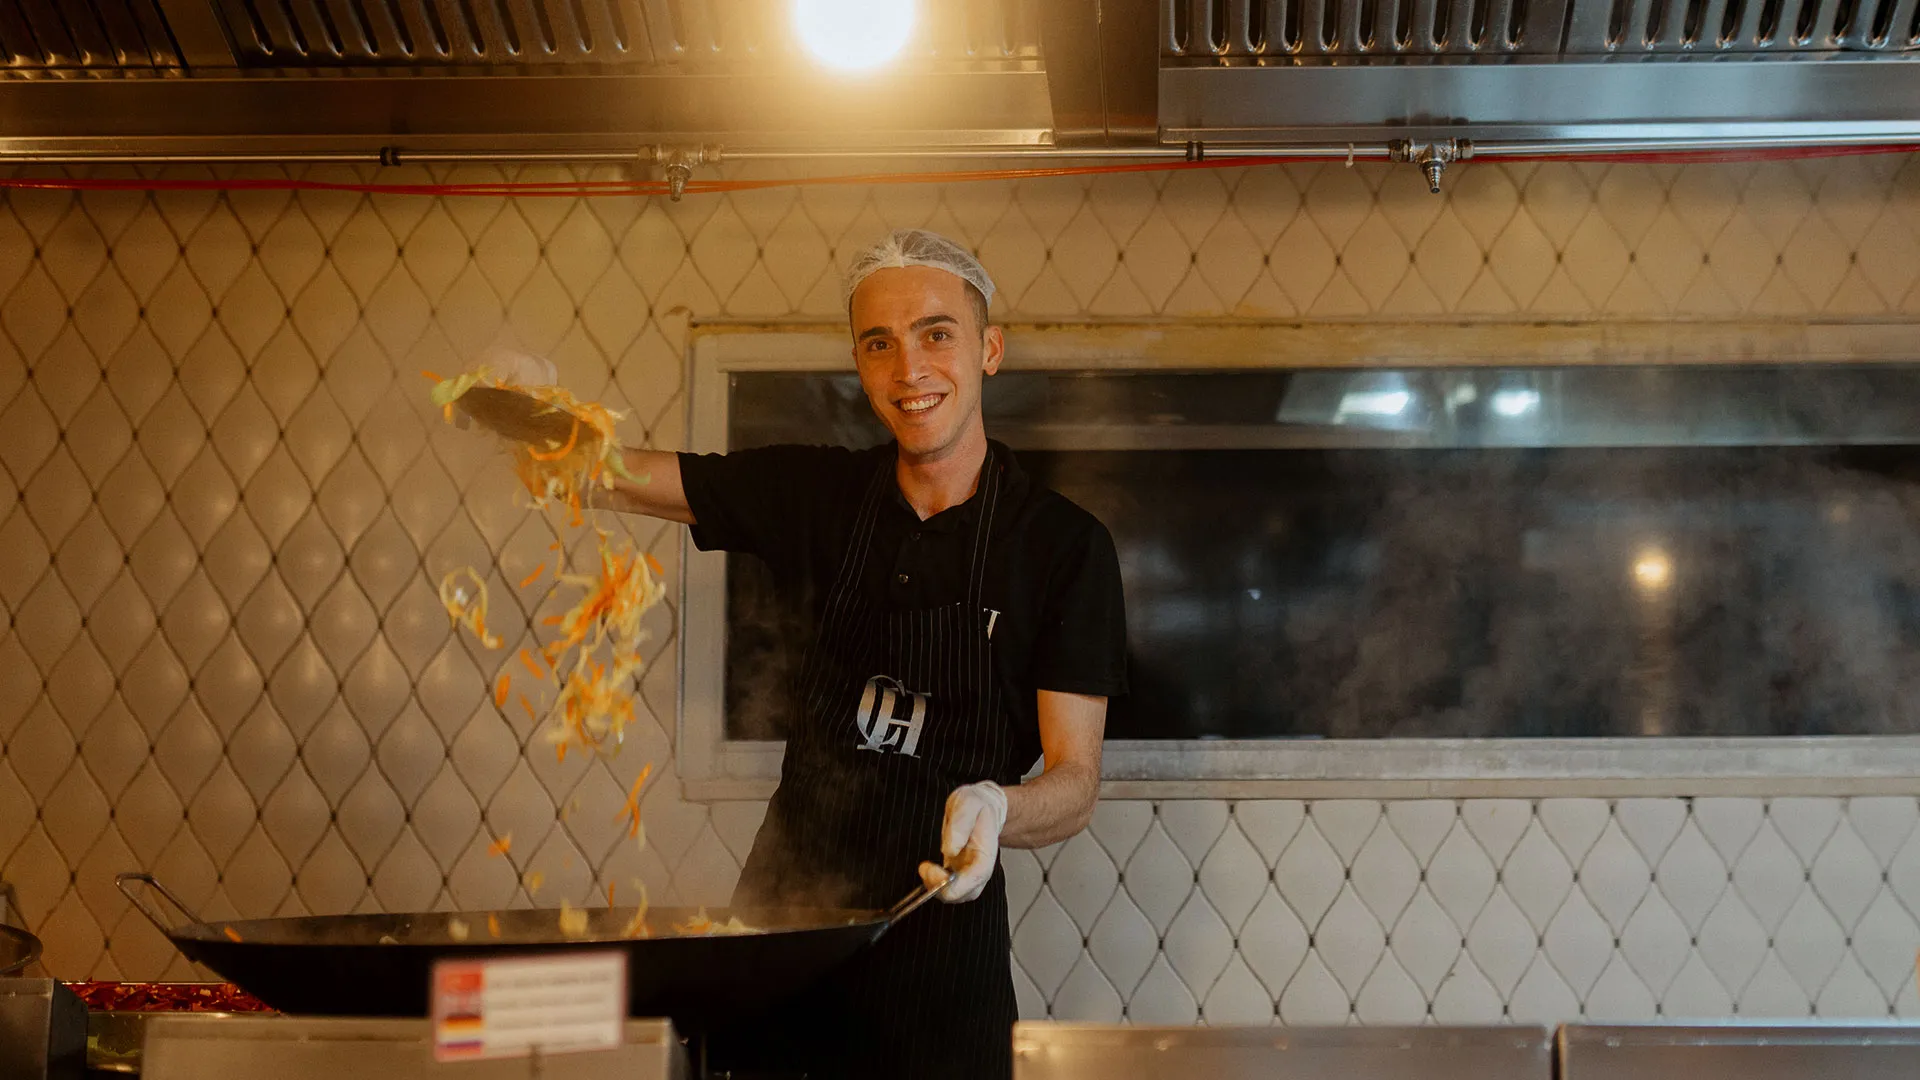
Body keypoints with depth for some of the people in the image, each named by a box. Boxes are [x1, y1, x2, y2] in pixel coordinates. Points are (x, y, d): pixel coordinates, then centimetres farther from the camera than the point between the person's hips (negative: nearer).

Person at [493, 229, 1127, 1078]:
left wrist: (996, 809, -32)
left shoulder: (1064, 543, -8)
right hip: (783, 906, 3)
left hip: (937, 939, -3)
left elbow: (1075, 783, -10)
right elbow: (609, 477, 6)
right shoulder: (820, 492, 3)